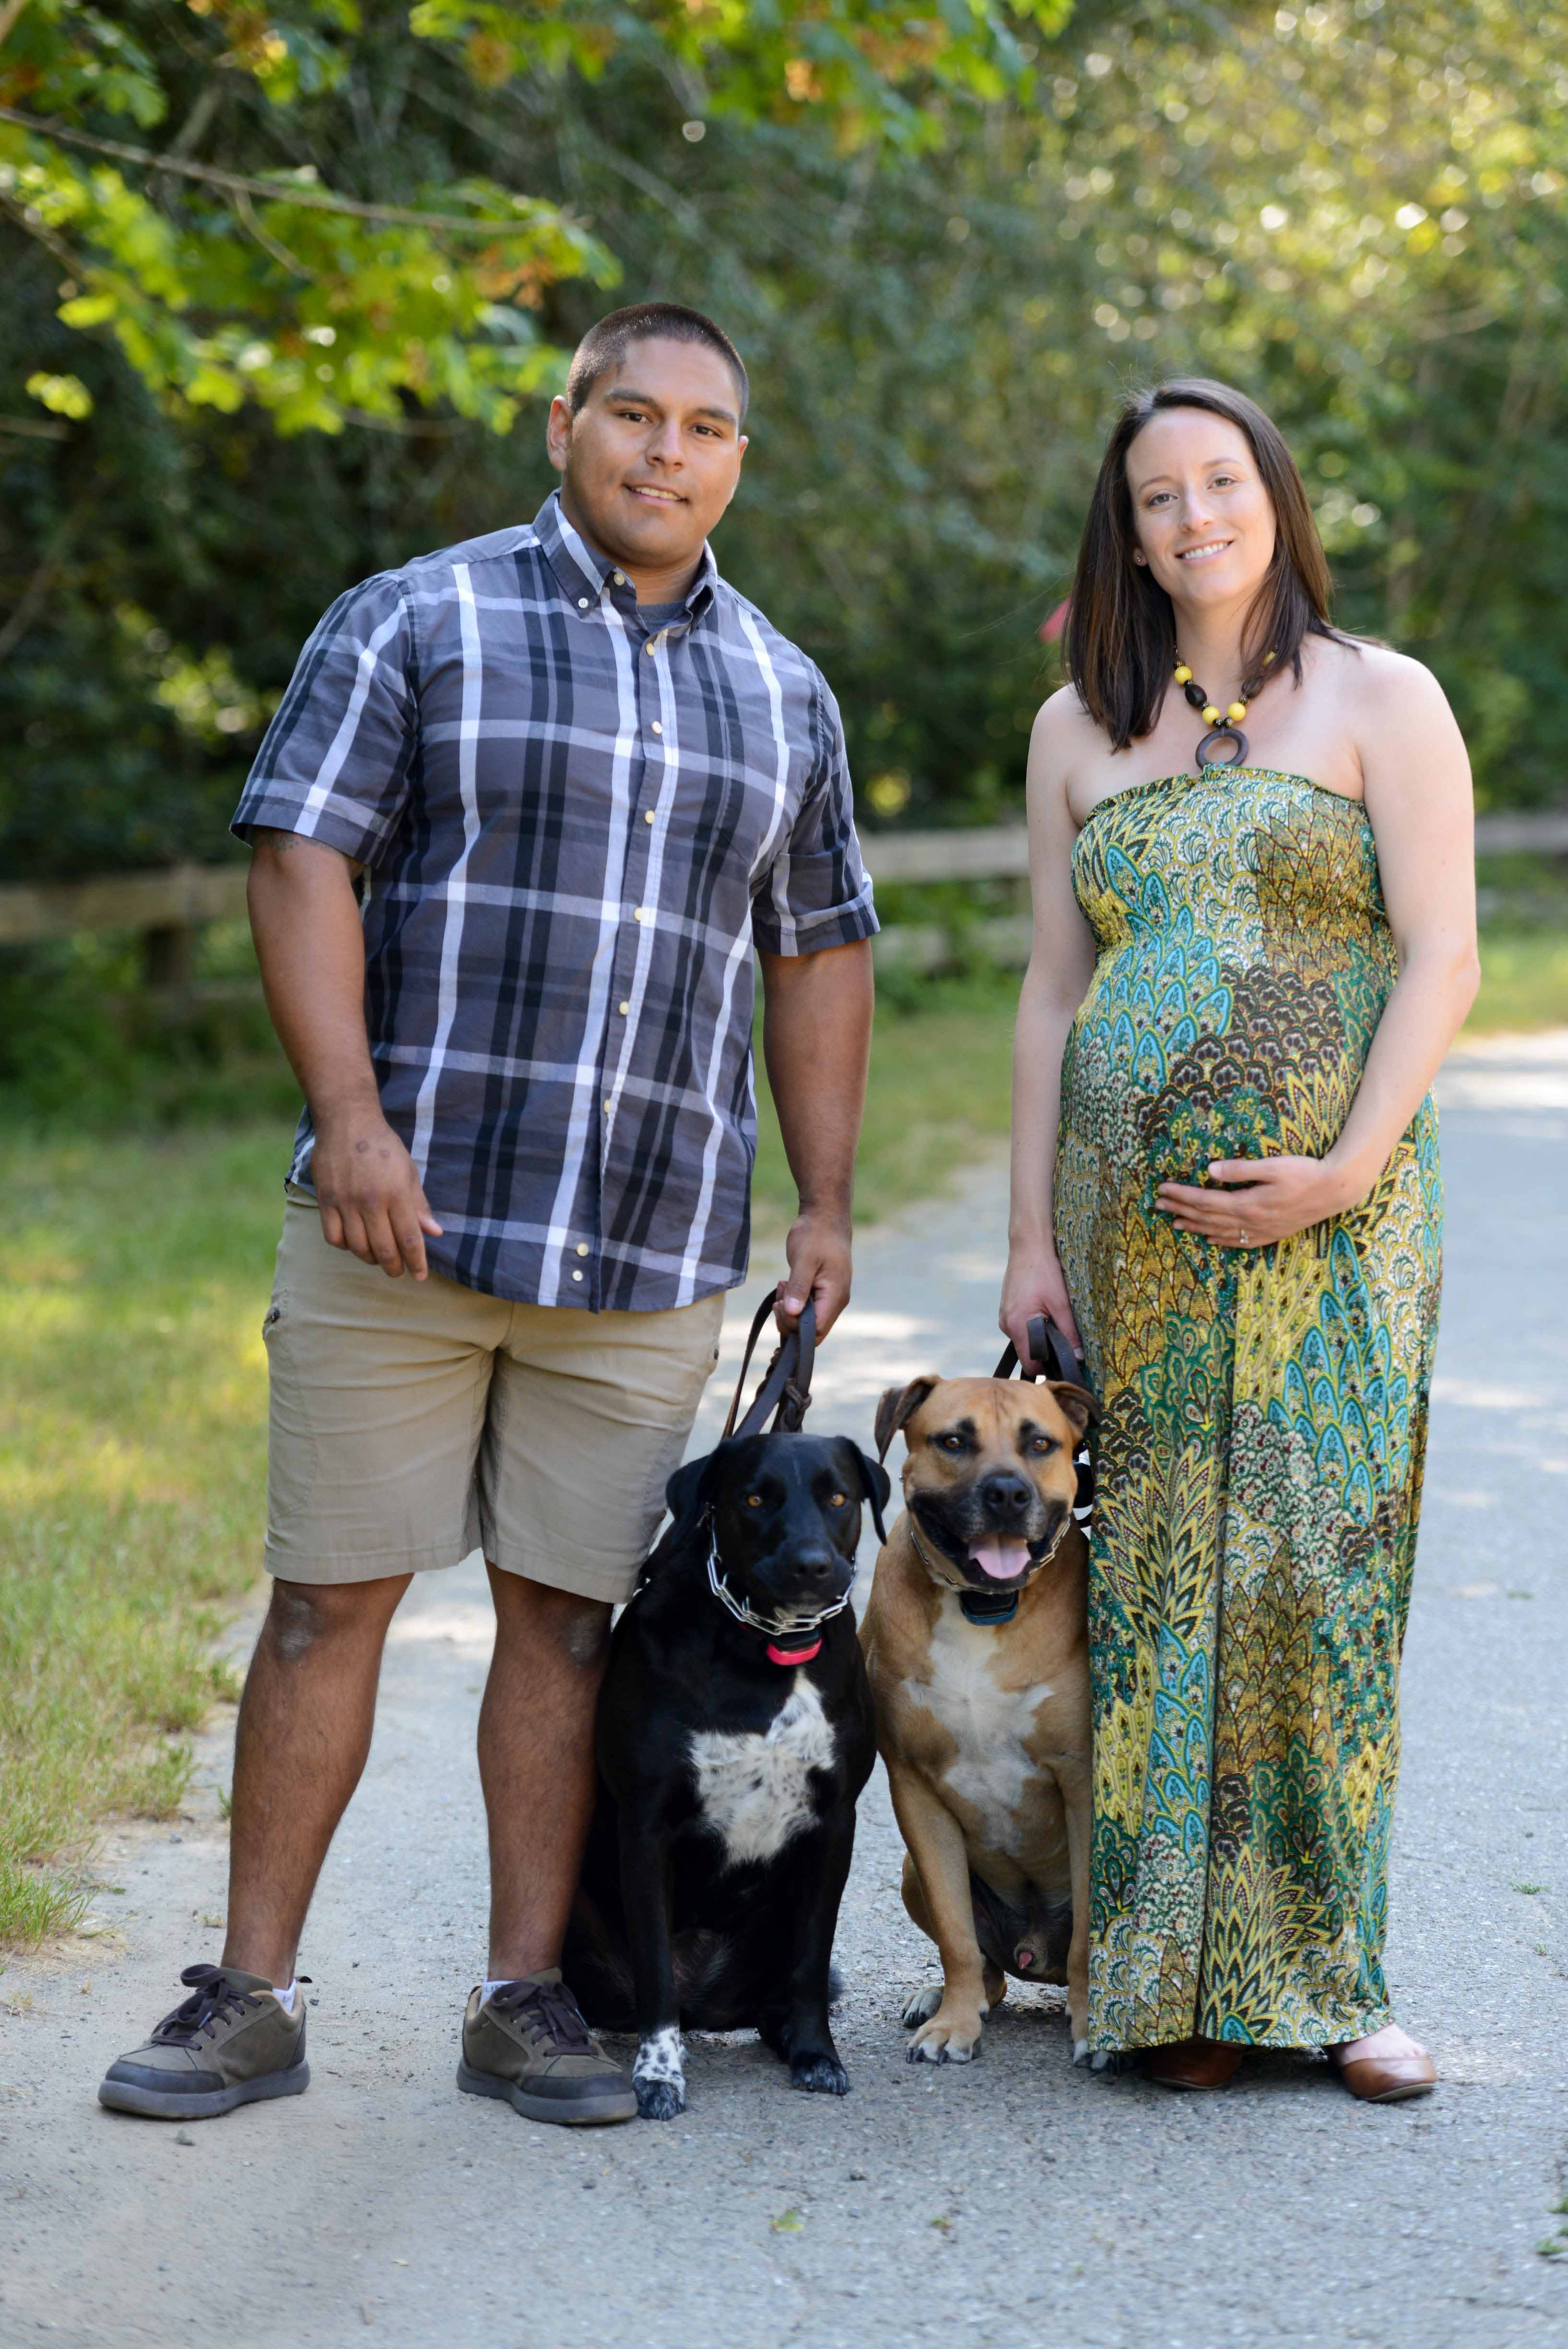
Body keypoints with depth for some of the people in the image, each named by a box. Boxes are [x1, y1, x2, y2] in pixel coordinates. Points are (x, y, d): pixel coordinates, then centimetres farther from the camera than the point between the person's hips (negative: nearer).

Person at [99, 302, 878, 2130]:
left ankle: (526, 1997, 15)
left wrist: (825, 1205, 14)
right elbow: (303, 865, -5)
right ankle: (249, 1997, 9)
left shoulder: (782, 696, 15)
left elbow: (817, 956, 20)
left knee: (569, 1617, 6)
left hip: (650, 1252, 3)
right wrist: (353, 1117, -16)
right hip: (404, 1220, -3)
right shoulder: (414, 624, 2)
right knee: (330, 1597, 1)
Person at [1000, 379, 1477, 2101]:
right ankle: (1169, 1976, 8)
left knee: (1318, 1566, -6)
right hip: (1133, 1219, 3)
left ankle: (1320, 1974, 3)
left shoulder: (1379, 701, 4)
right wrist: (1031, 1234, 6)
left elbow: (1442, 956, -3)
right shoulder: (1078, 731, 14)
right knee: (1148, 1575, 1)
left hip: (1334, 1214, -3)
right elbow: (1053, 990, 13)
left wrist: (1343, 1170, -14)